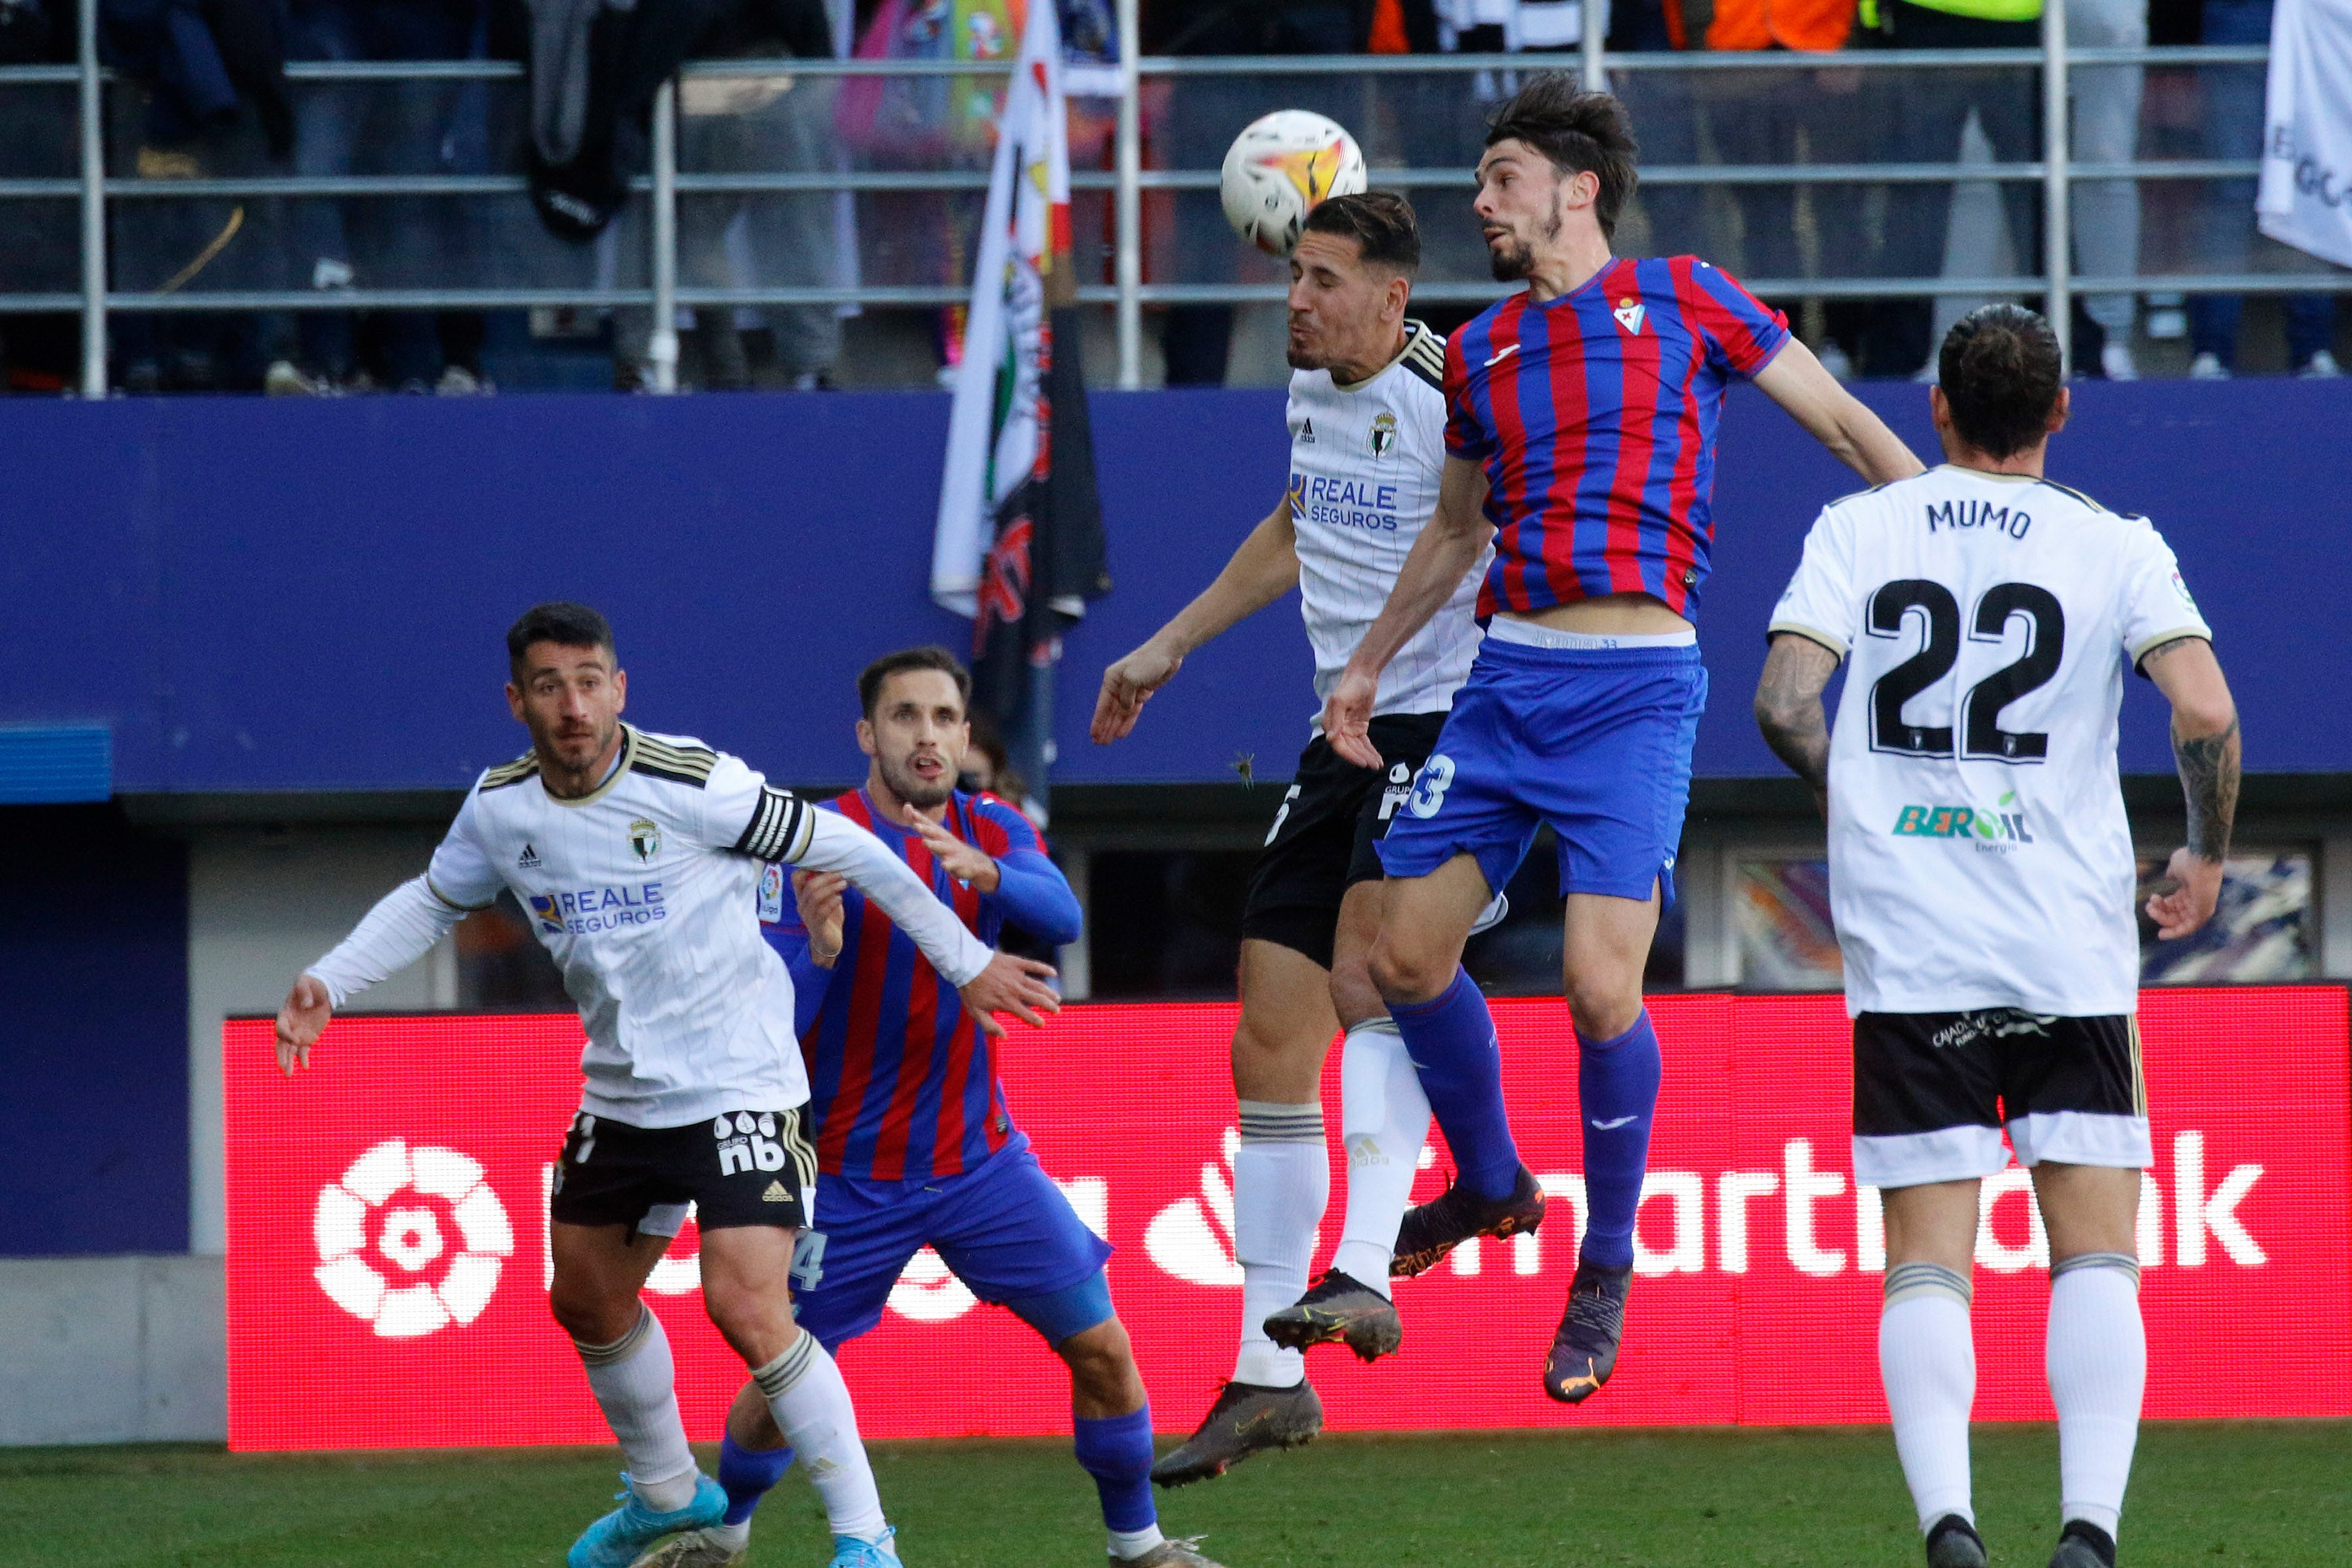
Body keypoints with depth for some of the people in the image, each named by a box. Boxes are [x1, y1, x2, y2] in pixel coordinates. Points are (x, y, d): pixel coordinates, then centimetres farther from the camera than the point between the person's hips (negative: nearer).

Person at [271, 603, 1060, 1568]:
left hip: (739, 1090, -7)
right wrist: (328, 983, 8)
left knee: (748, 1309, -20)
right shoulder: (499, 810, -2)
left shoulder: (692, 785, -19)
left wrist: (967, 963, -5)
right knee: (588, 1300, 19)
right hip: (619, 1098, 7)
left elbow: (848, 852, -10)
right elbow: (433, 902, 19)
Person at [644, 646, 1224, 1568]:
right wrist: (819, 951, -37)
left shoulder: (995, 834, 0)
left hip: (979, 1161, 3)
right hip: (851, 1173, -3)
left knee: (1102, 1350, -3)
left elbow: (1060, 916, -22)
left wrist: (983, 873, -43)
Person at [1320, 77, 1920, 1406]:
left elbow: (1849, 425, 5)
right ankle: (1491, 1184, 28)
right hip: (1506, 681, 6)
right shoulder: (1481, 353, 16)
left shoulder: (1682, 301, 2)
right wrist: (1369, 665, 29)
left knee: (1602, 984, -15)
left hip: (1637, 689, -6)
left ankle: (1609, 1265, 4)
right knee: (1409, 954, 2)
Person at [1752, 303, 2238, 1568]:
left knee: (1926, 1259, 2)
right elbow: (2205, 713, -10)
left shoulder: (1858, 530, 5)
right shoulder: (2114, 546, 2)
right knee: (2095, 1254, 4)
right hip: (2070, 945, -1)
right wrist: (2205, 860, 7)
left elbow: (1784, 704, -5)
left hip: (1907, 948, 1)